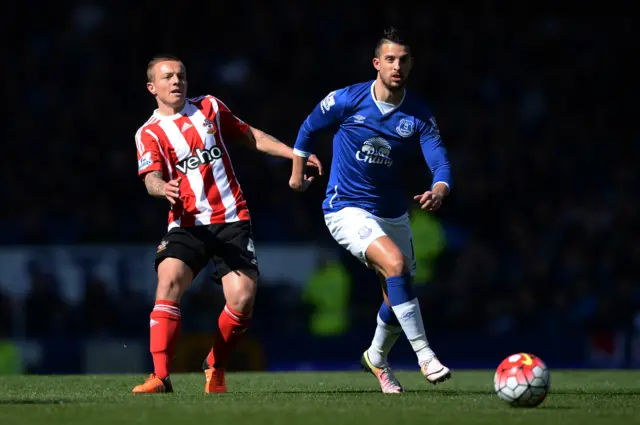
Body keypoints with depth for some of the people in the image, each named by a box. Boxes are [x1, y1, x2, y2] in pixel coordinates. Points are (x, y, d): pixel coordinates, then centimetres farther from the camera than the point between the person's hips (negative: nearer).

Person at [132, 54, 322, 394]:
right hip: (187, 224, -2)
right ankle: (160, 376, -27)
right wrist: (163, 188, -35)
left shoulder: (210, 108, 12)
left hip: (231, 221, 2)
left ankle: (215, 367, 14)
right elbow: (151, 178, -11)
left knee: (242, 300, -13)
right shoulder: (149, 133, 3)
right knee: (169, 281, -27)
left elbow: (252, 137, 22)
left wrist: (295, 154, 16)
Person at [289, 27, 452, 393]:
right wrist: (298, 170, 14)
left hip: (393, 213, 5)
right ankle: (425, 356, -27)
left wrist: (439, 191, -37)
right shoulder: (348, 100, -12)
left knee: (398, 300, 12)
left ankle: (377, 359, 43)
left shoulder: (419, 114, -7)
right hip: (347, 208, -5)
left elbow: (440, 160, -17)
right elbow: (309, 128, 6)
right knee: (396, 264, -29)